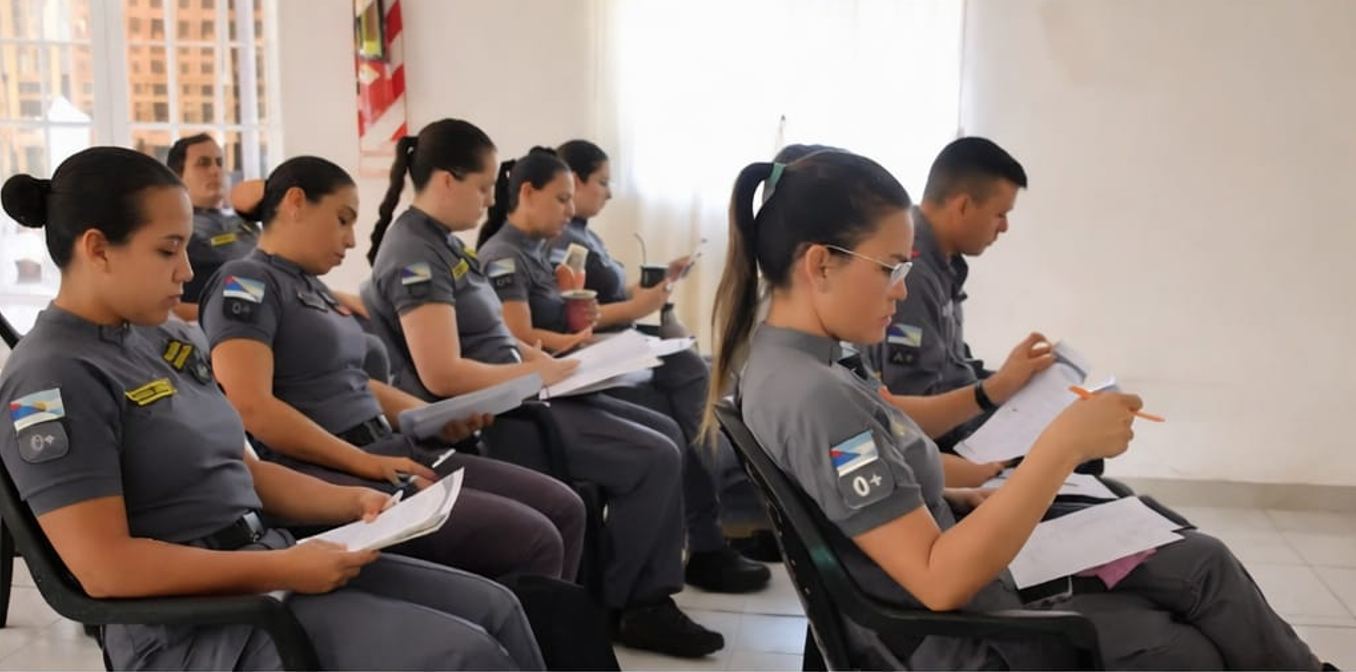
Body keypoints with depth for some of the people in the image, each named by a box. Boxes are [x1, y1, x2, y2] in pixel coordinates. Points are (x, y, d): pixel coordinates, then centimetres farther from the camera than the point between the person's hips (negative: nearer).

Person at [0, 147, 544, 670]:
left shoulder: (166, 341, 11)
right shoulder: (52, 376, -14)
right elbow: (104, 567, -21)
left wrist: (350, 502, 3)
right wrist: (282, 569, -21)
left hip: (264, 561, 8)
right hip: (194, 620, -8)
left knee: (493, 606, -1)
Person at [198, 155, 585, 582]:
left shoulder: (312, 287, 22)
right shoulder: (246, 283, -6)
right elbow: (252, 407, -18)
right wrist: (366, 462, -20)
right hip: (326, 474, -9)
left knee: (562, 508, -1)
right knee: (529, 540, -22)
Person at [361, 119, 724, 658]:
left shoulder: (443, 242, 14)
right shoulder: (414, 255, -17)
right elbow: (443, 375, -26)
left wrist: (541, 358, 5)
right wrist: (538, 374, -16)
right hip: (483, 416, -11)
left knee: (664, 433, 7)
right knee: (653, 458, -13)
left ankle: (650, 602, 6)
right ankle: (605, 607, 5)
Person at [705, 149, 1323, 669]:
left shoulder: (798, 362, 2)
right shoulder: (812, 397, -29)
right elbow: (940, 581, -32)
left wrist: (960, 499, 3)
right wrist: (1063, 444, -31)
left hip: (966, 575, 9)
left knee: (1202, 562, 9)